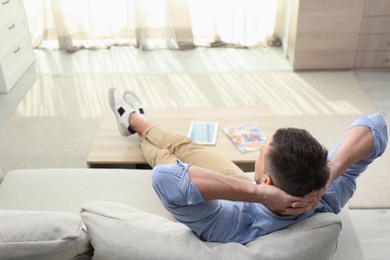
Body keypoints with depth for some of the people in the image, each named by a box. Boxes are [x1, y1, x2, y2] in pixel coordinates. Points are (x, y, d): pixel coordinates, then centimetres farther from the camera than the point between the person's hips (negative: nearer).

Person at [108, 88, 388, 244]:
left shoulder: (236, 227, -51)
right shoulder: (326, 202, -37)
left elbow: (166, 178, -63)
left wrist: (258, 194, -63)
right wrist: (328, 175, -49)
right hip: (241, 188, 4)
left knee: (164, 156, 22)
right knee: (183, 145, 22)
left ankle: (134, 122, 57)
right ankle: (136, 122, 55)